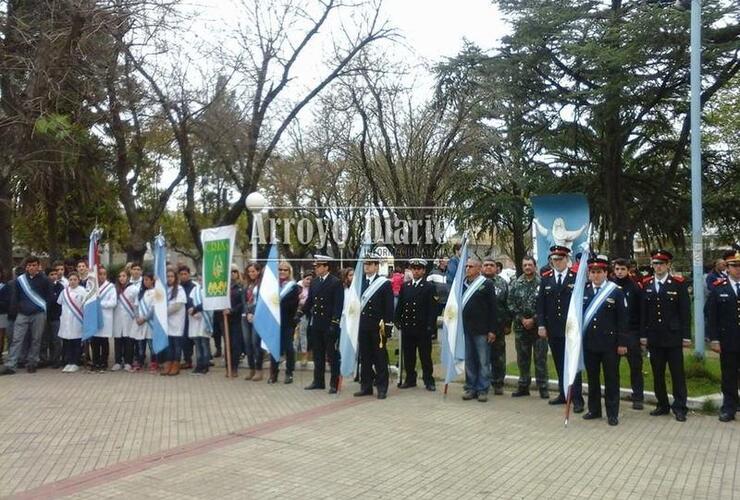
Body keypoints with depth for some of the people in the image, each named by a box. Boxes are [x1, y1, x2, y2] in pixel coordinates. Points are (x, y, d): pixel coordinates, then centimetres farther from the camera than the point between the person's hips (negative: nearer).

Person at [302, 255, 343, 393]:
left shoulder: (336, 282, -9)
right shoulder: (314, 282, 10)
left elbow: (338, 304, -13)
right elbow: (309, 301, 15)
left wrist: (334, 323, -19)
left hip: (329, 325, -6)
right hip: (315, 324, 6)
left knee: (332, 355, 2)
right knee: (318, 355, 13)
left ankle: (334, 383, 9)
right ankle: (318, 381, 23)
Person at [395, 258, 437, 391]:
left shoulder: (429, 287, -1)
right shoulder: (405, 286, 11)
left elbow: (432, 308, -6)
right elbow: (400, 305, 13)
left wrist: (430, 326, -12)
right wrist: (398, 321, 4)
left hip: (423, 328, -4)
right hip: (407, 327, 4)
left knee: (425, 356, 3)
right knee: (408, 355, 9)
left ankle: (428, 380, 11)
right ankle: (410, 379, 20)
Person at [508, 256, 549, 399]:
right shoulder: (516, 284, 6)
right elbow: (510, 304, 3)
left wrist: (534, 320, -13)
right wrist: (521, 319, -7)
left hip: (538, 326, -3)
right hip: (521, 327, 4)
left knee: (540, 358, 2)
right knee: (522, 358, 11)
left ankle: (543, 388, 10)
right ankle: (523, 386, 21)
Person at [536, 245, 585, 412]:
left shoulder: (576, 277, -4)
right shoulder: (546, 278, 7)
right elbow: (540, 303, 6)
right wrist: (541, 325, 0)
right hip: (553, 329, 4)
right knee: (559, 363, 12)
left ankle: (577, 399, 3)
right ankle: (563, 394, 23)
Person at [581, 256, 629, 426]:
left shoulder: (616, 291, -4)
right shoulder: (583, 291, 6)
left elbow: (623, 319, -5)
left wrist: (622, 343, -8)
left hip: (609, 343, -3)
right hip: (589, 343, 4)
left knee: (611, 378, 4)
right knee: (592, 378, 12)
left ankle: (612, 413, 14)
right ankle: (594, 409, 25)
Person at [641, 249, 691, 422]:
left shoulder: (679, 283, -3)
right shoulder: (647, 285, 6)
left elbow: (685, 311, -4)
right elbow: (643, 312, 7)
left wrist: (686, 336, -7)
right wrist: (643, 334, 5)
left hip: (673, 336, -3)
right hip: (654, 338, 3)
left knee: (677, 373, 3)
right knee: (657, 374, 10)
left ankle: (680, 407, 12)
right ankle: (662, 405, 21)